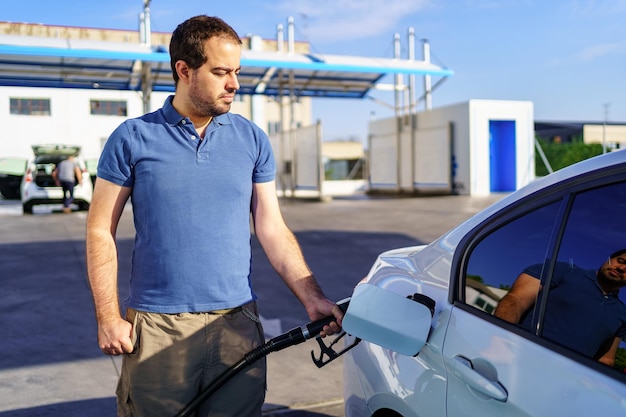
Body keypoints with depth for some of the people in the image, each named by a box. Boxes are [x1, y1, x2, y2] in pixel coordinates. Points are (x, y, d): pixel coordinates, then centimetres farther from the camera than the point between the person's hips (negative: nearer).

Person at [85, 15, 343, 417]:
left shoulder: (253, 139, 5)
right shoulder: (133, 138, -1)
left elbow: (273, 230, 4)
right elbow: (101, 232, 1)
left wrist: (312, 296, -6)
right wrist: (109, 318, -5)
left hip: (238, 323, 2)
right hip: (157, 327, -1)